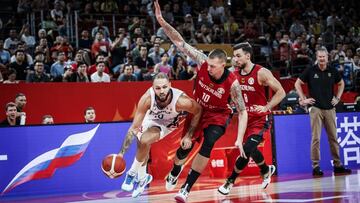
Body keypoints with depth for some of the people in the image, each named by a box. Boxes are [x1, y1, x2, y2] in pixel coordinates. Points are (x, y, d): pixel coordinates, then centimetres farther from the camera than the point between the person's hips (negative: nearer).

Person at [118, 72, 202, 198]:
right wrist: (121, 153, -33)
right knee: (143, 143, -16)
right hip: (151, 119, 3)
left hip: (168, 124, -2)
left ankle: (133, 174, -1)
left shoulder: (180, 101, -39)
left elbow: (198, 111, -16)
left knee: (144, 141, -23)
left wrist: (189, 136, -17)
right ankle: (142, 178, 9)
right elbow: (134, 127, -30)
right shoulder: (147, 98, -35)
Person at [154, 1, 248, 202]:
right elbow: (180, 43, -26)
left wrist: (239, 140, -31)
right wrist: (162, 22, -38)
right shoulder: (203, 62, -25)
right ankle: (175, 172, 42)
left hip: (218, 114, -3)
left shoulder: (232, 83, -31)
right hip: (198, 110, 3)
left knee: (208, 142, -29)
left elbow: (243, 112, -23)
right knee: (185, 146, 3)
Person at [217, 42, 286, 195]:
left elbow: (281, 92, -12)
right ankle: (266, 170, 43)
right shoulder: (234, 73, -1)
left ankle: (230, 181, -5)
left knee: (247, 149, -18)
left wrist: (267, 107, -19)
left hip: (260, 118, -6)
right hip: (245, 117, 6)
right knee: (250, 149, 16)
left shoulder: (261, 73, -17)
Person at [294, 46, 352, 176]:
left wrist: (338, 98, 11)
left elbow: (341, 84, 22)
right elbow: (297, 84, 5)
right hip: (316, 108, -3)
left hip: (330, 108, 3)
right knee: (316, 138, -4)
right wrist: (303, 99, -2)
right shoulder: (310, 71, -2)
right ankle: (316, 167, 0)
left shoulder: (332, 71, 6)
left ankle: (337, 165, 15)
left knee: (333, 138, 7)